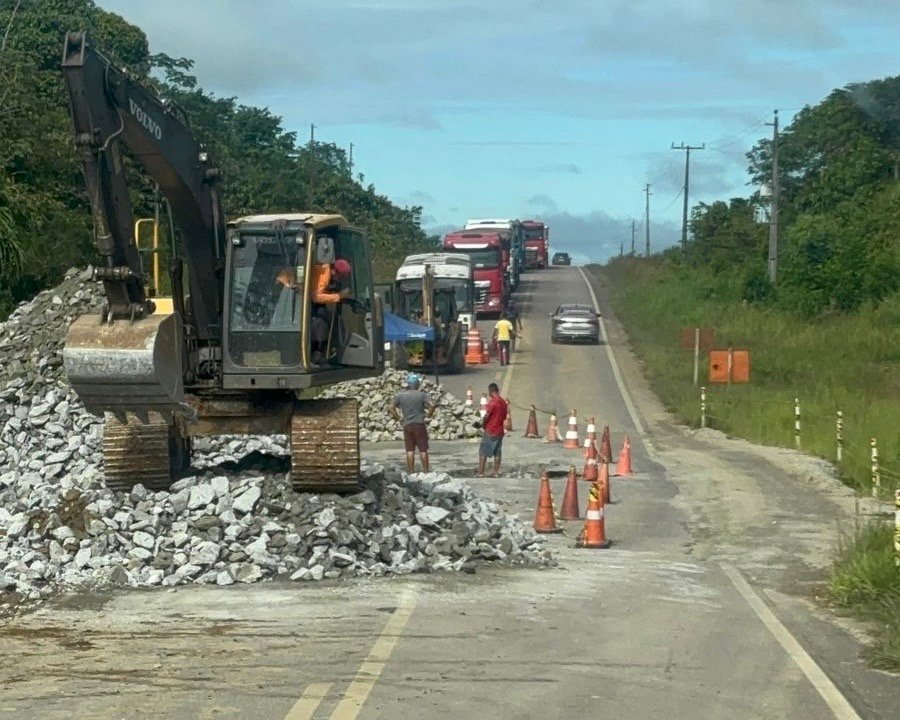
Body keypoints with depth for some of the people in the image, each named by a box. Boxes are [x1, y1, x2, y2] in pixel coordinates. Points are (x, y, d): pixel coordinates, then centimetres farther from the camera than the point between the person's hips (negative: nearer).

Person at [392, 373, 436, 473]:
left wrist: (399, 417, 14)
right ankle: (425, 471, 7)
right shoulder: (422, 395, -4)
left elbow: (393, 408, 9)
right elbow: (432, 405, -14)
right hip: (419, 424, -2)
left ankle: (410, 471, 6)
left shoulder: (400, 395, 3)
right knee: (423, 449, 4)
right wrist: (428, 415, 0)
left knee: (410, 450, 5)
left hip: (407, 425, 2)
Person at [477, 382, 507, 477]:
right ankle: (496, 472, 12)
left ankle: (480, 472, 0)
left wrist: (483, 424, -1)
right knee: (497, 452, 11)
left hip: (490, 431, -7)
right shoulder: (503, 402, 6)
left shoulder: (492, 402, -18)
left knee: (483, 452, 1)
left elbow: (486, 416, -18)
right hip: (500, 431, 7)